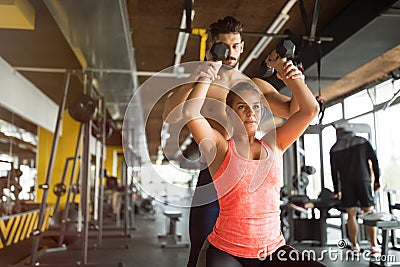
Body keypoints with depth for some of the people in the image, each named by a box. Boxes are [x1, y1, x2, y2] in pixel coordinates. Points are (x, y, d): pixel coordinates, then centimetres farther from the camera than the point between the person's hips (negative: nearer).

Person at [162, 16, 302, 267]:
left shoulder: (256, 86, 13)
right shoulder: (201, 84, 7)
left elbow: (294, 111, 7)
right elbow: (170, 116, -9)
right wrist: (193, 81, -25)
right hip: (213, 174, -2)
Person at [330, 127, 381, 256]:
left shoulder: (334, 148, 10)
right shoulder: (362, 141, 10)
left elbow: (334, 171, 10)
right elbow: (374, 160, 5)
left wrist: (336, 190, 18)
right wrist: (377, 180, 10)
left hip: (346, 184, 1)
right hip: (364, 181, 0)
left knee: (351, 216, 6)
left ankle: (354, 246, 8)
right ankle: (374, 246, 0)